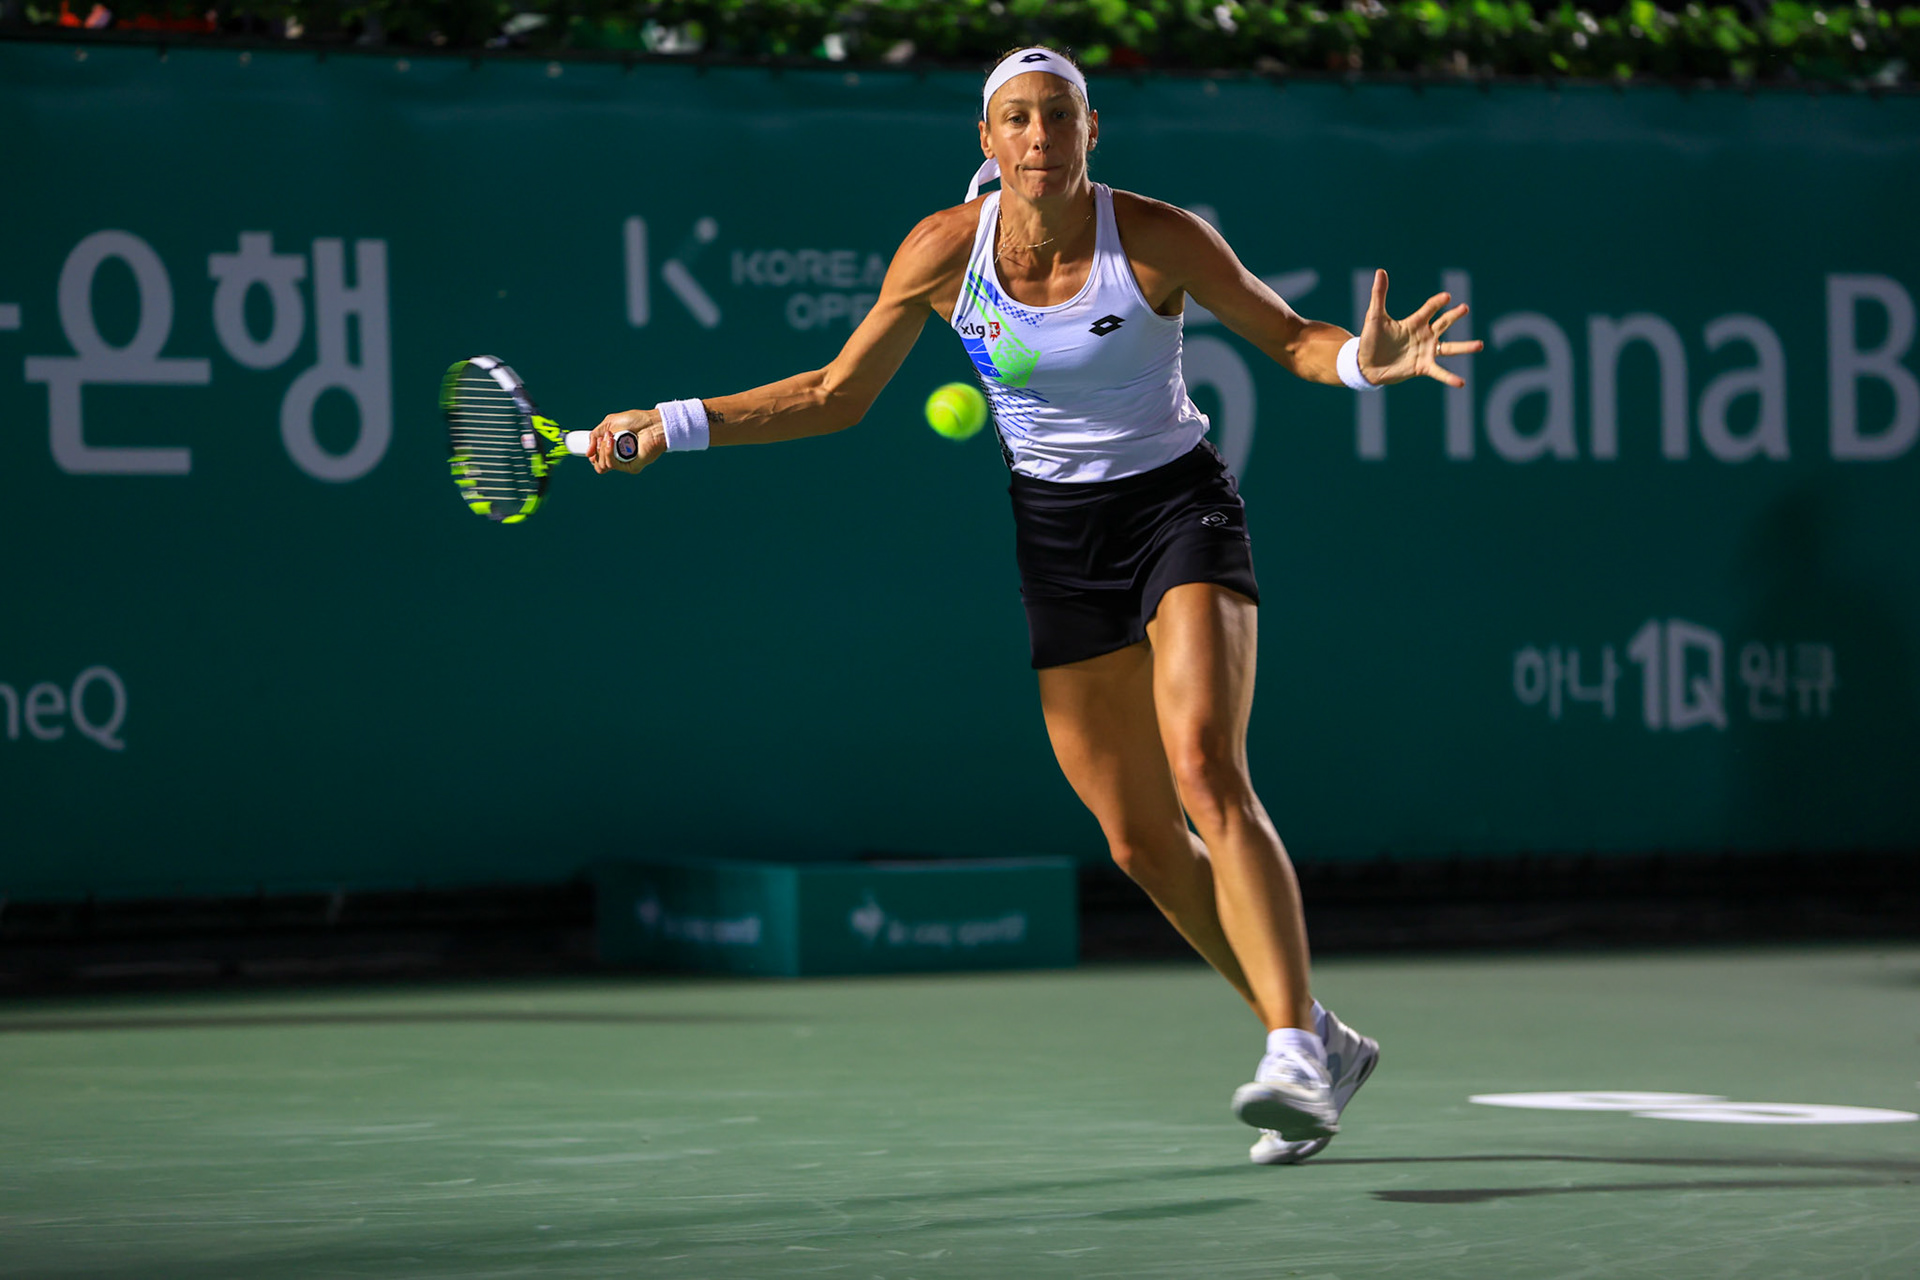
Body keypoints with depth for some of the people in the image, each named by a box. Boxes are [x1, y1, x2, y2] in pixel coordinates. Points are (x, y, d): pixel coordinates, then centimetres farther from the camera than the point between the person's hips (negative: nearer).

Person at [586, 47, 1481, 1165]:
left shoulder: (1158, 237, -15)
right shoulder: (945, 250, -8)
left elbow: (1289, 337, -3)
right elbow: (834, 397, 3)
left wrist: (1365, 359, -26)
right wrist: (676, 424, -4)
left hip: (1182, 506, -3)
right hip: (1059, 534, 3)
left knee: (1207, 774, -26)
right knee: (1143, 844, 3)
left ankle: (1294, 1058, -30)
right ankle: (1321, 1041, 19)